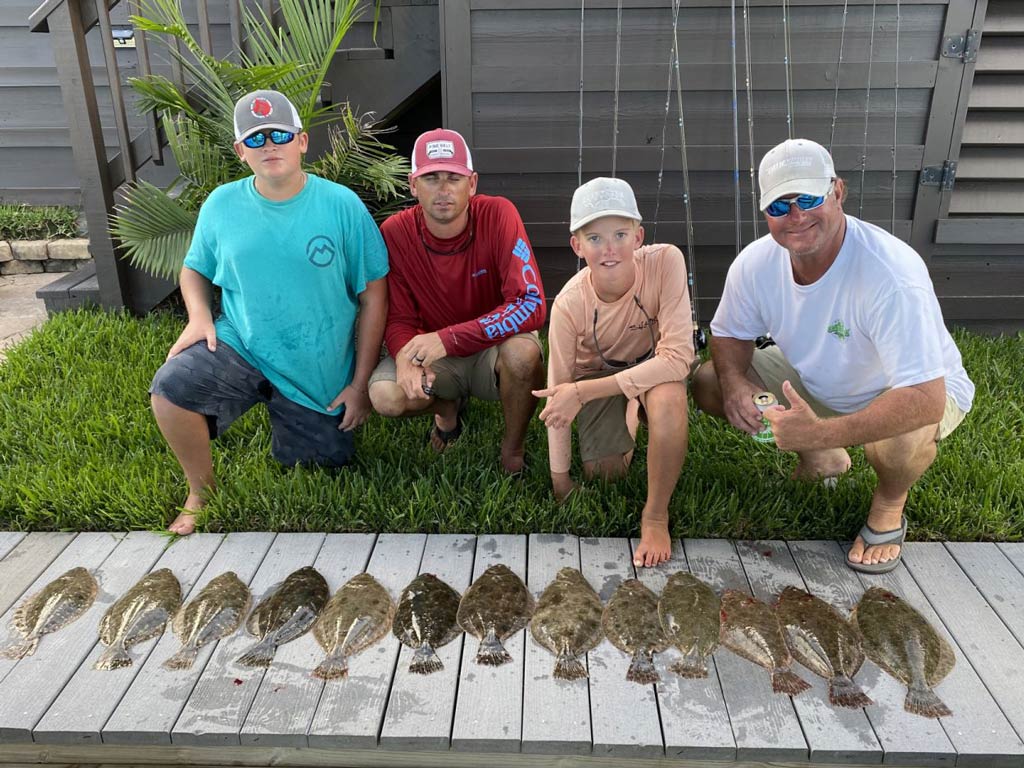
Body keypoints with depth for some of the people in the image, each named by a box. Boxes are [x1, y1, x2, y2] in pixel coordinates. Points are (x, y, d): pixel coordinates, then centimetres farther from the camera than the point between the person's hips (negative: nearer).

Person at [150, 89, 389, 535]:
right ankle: (201, 494, -1)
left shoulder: (342, 206, -10)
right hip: (238, 349, 1)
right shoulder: (222, 205, -2)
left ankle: (293, 428, 43)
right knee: (171, 386, -29)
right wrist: (198, 316, -8)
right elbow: (194, 268, 15)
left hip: (321, 377, 0)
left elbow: (373, 297, -6)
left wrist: (360, 384, -8)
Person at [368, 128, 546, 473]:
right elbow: (398, 319, -6)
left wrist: (448, 339, -34)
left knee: (523, 350, -36)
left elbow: (532, 305, -27)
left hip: (495, 346, -2)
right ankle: (448, 406, 13)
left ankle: (513, 450, -6)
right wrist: (406, 357, -32)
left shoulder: (498, 215, -21)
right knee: (385, 396, -25)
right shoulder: (395, 232, -14)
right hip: (434, 356, 2)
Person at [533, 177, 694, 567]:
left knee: (667, 397, -36)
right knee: (604, 473, -5)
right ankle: (627, 417, 30)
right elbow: (557, 393, -18)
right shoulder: (569, 304, -28)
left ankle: (656, 516, -14)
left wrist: (582, 393, -38)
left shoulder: (665, 261, -32)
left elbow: (677, 357, -35)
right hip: (598, 369, 2)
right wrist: (560, 480, -11)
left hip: (655, 365, -2)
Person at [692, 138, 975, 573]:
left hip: (922, 391, -5)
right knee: (708, 385, -9)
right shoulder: (756, 263, -20)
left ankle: (889, 505, 0)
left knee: (903, 441, -41)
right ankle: (821, 461, 14)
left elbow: (925, 399, -41)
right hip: (815, 381, 6)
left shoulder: (891, 273, -37)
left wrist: (821, 434, -50)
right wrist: (734, 383, -26)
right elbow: (729, 334, -3)